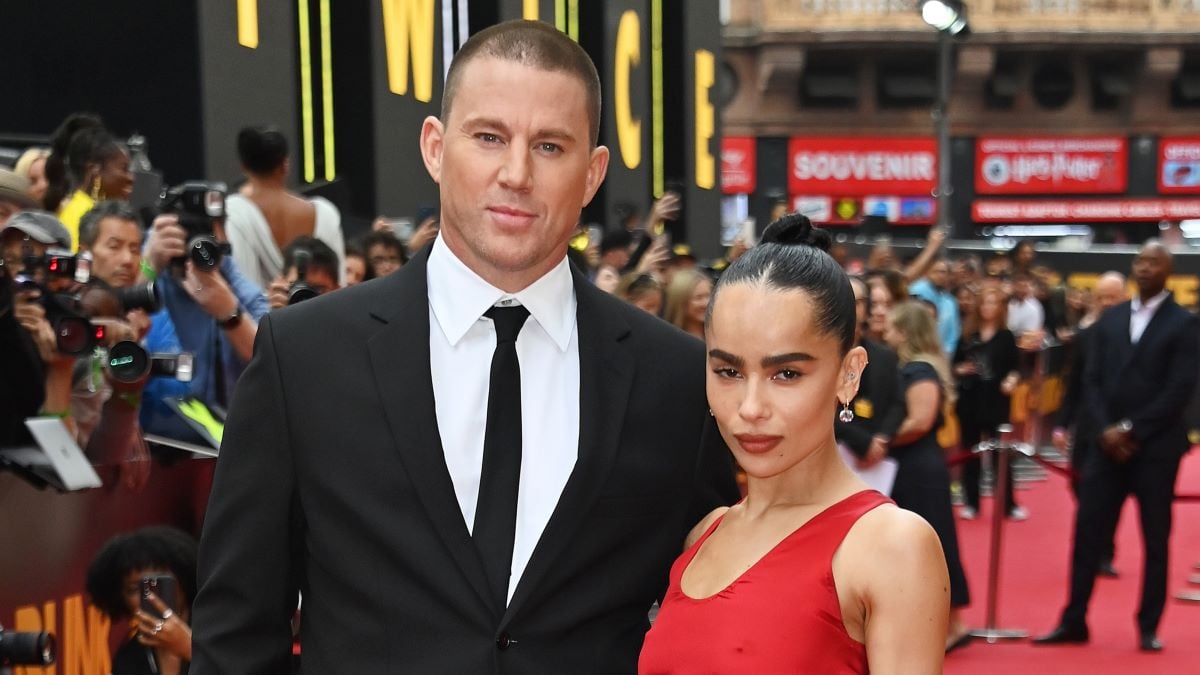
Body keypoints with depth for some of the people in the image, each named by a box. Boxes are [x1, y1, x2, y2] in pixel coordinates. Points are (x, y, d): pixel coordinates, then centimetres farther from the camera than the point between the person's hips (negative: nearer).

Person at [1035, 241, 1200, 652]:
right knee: (1088, 533, 1)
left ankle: (1149, 628, 13)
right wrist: (1106, 429, -7)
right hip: (1109, 443, 4)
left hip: (1156, 446, -4)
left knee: (1155, 540, 4)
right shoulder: (1111, 319, 11)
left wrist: (1132, 430, -14)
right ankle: (1073, 621, 8)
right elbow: (1092, 380, 8)